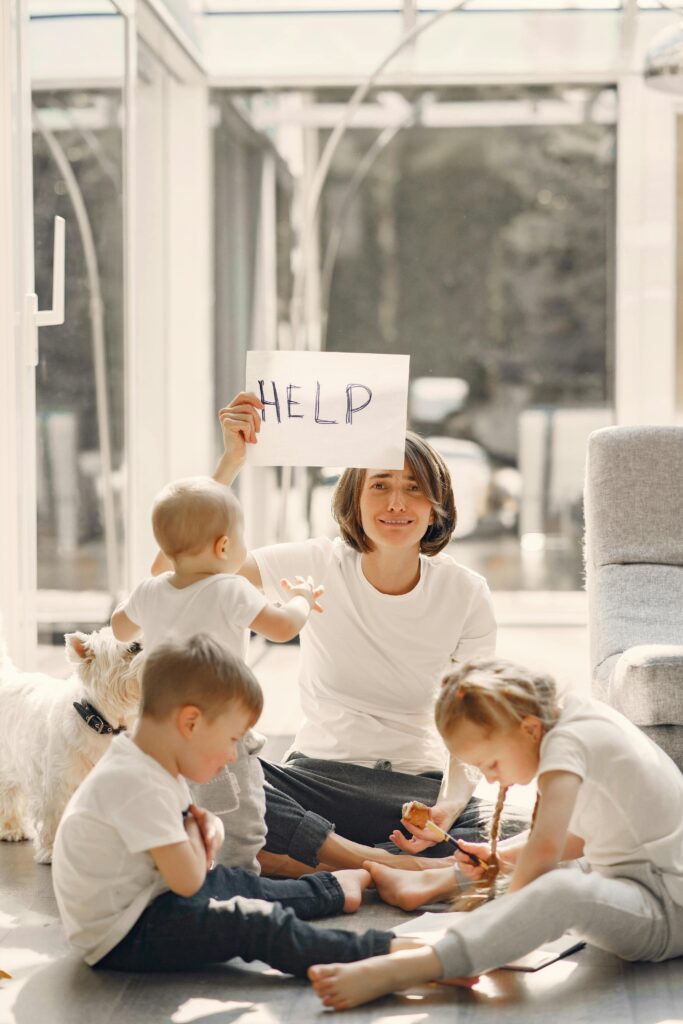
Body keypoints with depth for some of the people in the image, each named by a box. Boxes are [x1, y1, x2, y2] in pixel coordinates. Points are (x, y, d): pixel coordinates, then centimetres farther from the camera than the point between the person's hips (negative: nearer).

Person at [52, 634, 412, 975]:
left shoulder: (155, 766, 5)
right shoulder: (138, 785, -28)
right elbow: (187, 882, -28)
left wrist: (205, 822, -2)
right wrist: (194, 834, -8)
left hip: (147, 896, 11)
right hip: (120, 938, -11)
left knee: (236, 882, 24)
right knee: (254, 922, -19)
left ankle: (334, 889, 45)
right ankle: (375, 954, -24)